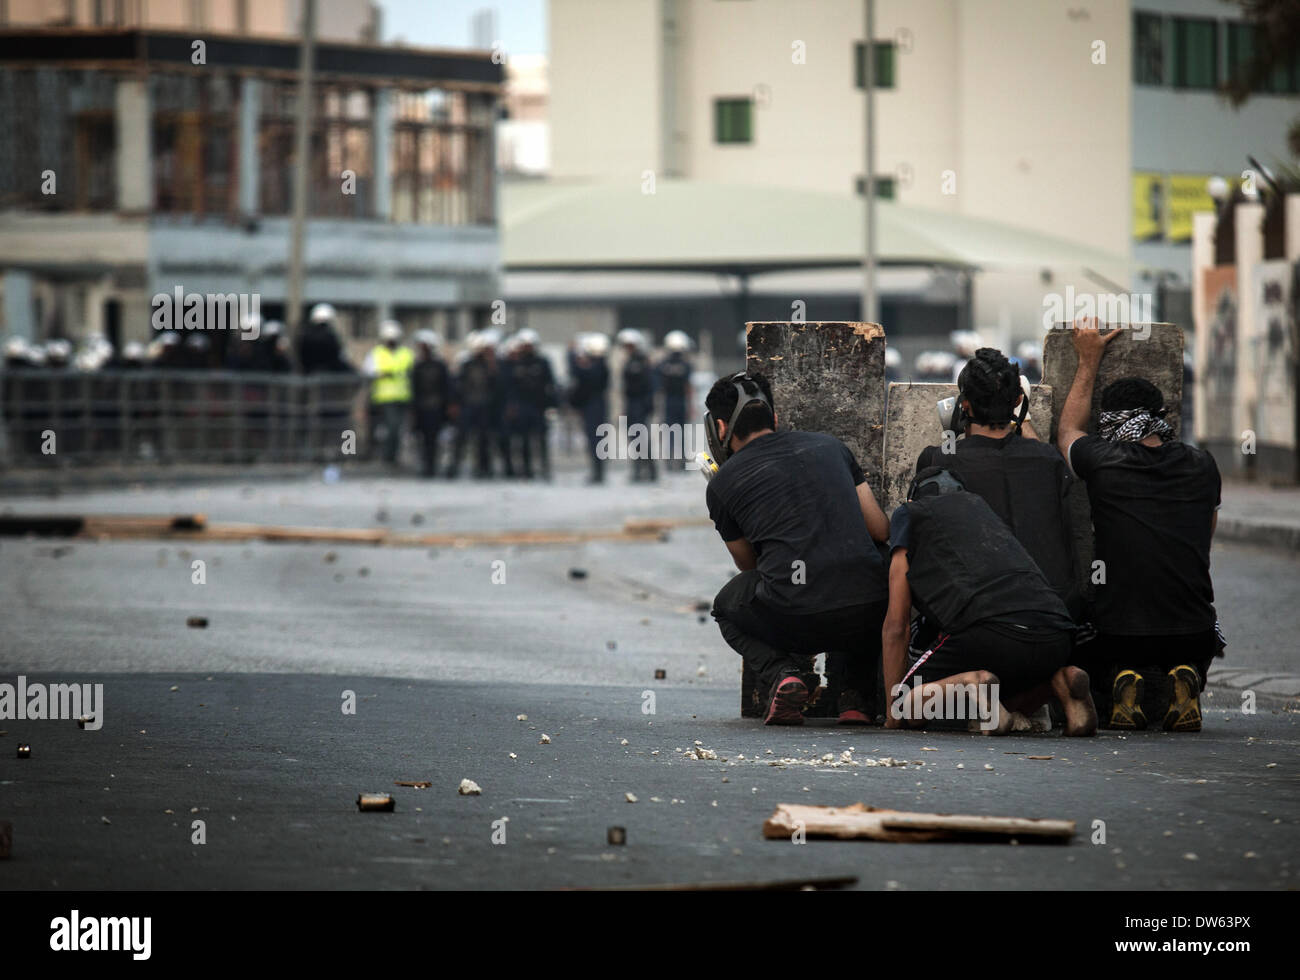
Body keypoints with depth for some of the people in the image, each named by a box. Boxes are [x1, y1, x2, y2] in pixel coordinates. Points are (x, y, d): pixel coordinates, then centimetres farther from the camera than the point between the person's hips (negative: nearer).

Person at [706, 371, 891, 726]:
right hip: (867, 618, 3)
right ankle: (854, 696, 16)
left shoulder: (723, 484, 11)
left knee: (728, 606, 33)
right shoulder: (829, 446, 19)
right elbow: (881, 530, 20)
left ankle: (781, 673, 4)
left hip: (795, 621, -2)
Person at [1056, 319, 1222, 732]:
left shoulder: (1103, 463, -5)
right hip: (1192, 632, 1)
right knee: (1195, 650, 37)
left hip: (1120, 632, -1)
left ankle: (1122, 681, -1)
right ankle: (1184, 680, 2)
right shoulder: (1201, 466, 2)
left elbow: (1067, 431, 21)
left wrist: (1089, 361, 30)